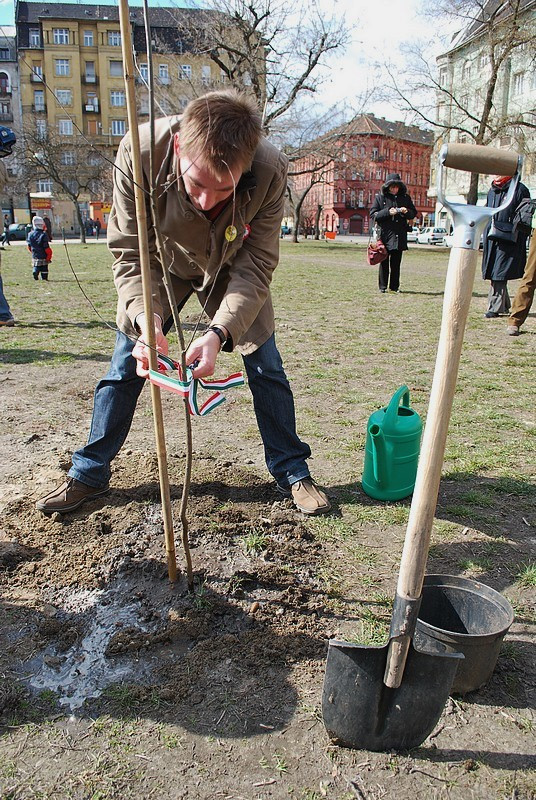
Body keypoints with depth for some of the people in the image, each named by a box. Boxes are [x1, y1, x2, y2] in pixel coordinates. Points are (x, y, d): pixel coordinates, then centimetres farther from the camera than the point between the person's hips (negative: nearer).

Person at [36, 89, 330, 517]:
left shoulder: (270, 170, -35)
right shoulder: (140, 152, -35)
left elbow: (255, 266, -29)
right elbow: (131, 254, -27)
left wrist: (219, 331, -44)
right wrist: (145, 318, -45)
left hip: (232, 270, 0)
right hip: (163, 264, 0)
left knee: (266, 366, -3)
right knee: (124, 366, 1)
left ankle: (292, 472, 16)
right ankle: (88, 474, 18)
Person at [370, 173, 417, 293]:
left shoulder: (405, 197, 12)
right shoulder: (380, 197, 4)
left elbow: (414, 213, 17)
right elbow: (373, 215, -2)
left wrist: (407, 211, -6)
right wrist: (387, 212, -15)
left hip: (400, 235, 3)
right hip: (385, 234, -2)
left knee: (396, 262, 5)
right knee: (384, 262, -1)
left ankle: (394, 287, 10)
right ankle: (382, 286, 5)